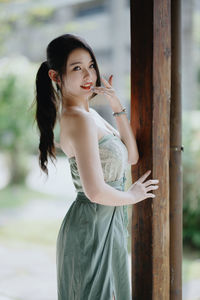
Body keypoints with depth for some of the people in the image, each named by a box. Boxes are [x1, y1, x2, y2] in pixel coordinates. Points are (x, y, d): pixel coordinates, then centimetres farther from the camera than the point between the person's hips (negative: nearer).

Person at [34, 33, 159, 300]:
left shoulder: (89, 114, 9)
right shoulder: (79, 119, -21)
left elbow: (131, 156, 8)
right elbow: (96, 191, -28)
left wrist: (117, 106, 2)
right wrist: (132, 196, -8)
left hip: (107, 222, 10)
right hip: (92, 226, -10)